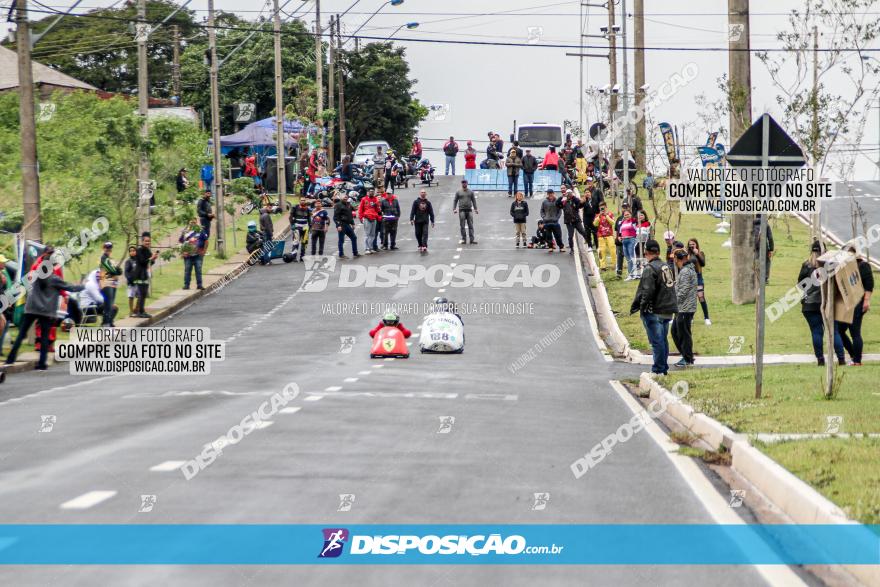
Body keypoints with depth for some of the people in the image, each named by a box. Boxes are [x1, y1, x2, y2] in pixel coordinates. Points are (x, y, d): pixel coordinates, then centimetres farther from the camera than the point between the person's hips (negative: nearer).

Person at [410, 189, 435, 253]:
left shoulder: (428, 202, 6)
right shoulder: (416, 201, 1)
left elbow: (431, 212, 10)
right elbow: (413, 211, -1)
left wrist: (432, 221, 9)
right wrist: (411, 219, -10)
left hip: (425, 221, 0)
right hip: (417, 221, 0)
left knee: (425, 233, -12)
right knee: (418, 234, 6)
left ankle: (424, 246, -17)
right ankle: (420, 246, 21)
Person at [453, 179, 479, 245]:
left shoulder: (470, 192, 11)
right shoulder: (458, 192, 7)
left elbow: (474, 200, 13)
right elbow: (455, 201, 6)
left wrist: (475, 209, 4)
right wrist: (454, 209, -6)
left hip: (469, 210, 1)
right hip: (462, 210, -1)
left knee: (471, 225, -3)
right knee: (462, 226, -2)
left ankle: (472, 239, -5)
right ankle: (463, 239, 4)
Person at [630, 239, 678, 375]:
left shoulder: (650, 268, -14)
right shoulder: (666, 267, 11)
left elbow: (647, 291, -20)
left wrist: (642, 307, -9)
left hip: (654, 312, -8)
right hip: (667, 311, 8)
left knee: (657, 341, -5)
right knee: (663, 340, 16)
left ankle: (658, 369, -4)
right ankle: (664, 368, 21)